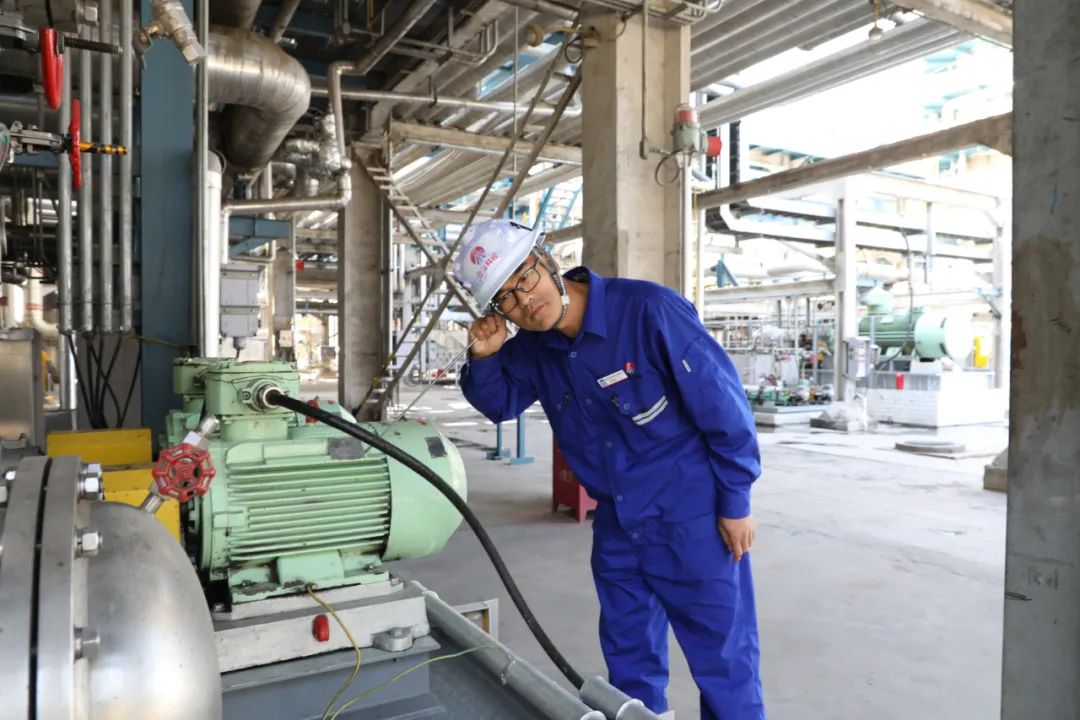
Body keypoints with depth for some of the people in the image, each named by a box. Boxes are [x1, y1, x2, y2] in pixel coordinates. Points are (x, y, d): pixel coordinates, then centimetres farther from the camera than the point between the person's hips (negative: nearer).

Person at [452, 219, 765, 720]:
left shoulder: (648, 310, -23)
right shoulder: (531, 348, -3)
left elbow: (723, 403, -17)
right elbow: (499, 404, 14)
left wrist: (735, 503, -11)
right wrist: (484, 359, -8)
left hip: (693, 520, -6)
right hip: (615, 527, 6)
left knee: (723, 663, 9)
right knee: (629, 662, 21)